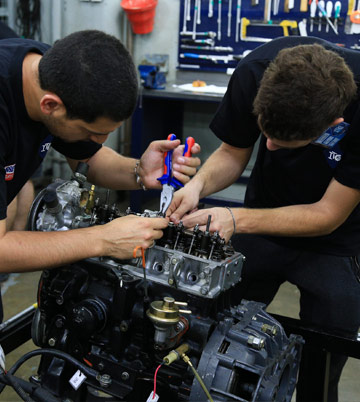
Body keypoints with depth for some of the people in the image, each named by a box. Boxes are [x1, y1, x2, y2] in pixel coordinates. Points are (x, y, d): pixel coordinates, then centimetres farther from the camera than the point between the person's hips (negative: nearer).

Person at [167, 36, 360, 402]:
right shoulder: (256, 71, -24)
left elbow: (328, 214, -25)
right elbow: (233, 153, -7)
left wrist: (237, 220, -36)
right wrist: (199, 183, -28)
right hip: (266, 216, 3)